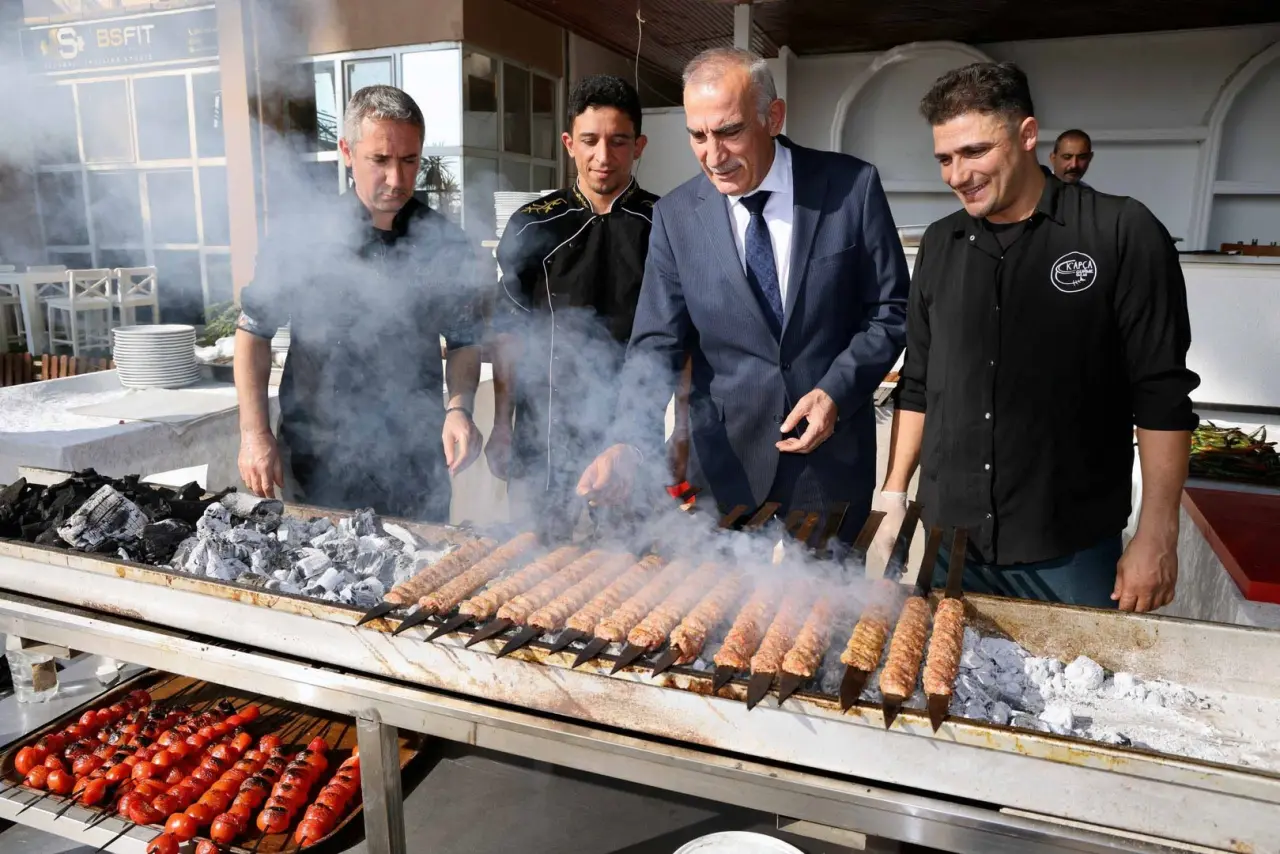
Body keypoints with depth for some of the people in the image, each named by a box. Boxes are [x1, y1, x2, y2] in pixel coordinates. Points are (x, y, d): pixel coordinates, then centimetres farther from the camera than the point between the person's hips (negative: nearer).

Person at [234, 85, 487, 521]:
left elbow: (464, 342, 6)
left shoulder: (445, 245, -3)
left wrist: (459, 407, -12)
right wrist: (253, 431, -4)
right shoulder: (302, 231, -5)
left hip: (415, 466, 1)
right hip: (313, 462, 0)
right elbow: (254, 330, 3)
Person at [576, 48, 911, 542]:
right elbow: (657, 344, -6)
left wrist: (837, 391, -15)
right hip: (726, 461, 1)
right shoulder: (675, 215, -4)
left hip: (833, 457, 0)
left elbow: (890, 311, 0)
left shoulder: (852, 186, -8)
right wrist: (631, 443, -21)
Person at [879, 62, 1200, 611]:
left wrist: (1156, 536, -11)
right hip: (950, 538, 4)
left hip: (1071, 550, -3)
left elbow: (1162, 397, -8)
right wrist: (894, 492, 7)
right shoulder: (939, 244, 5)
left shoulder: (1123, 234, -8)